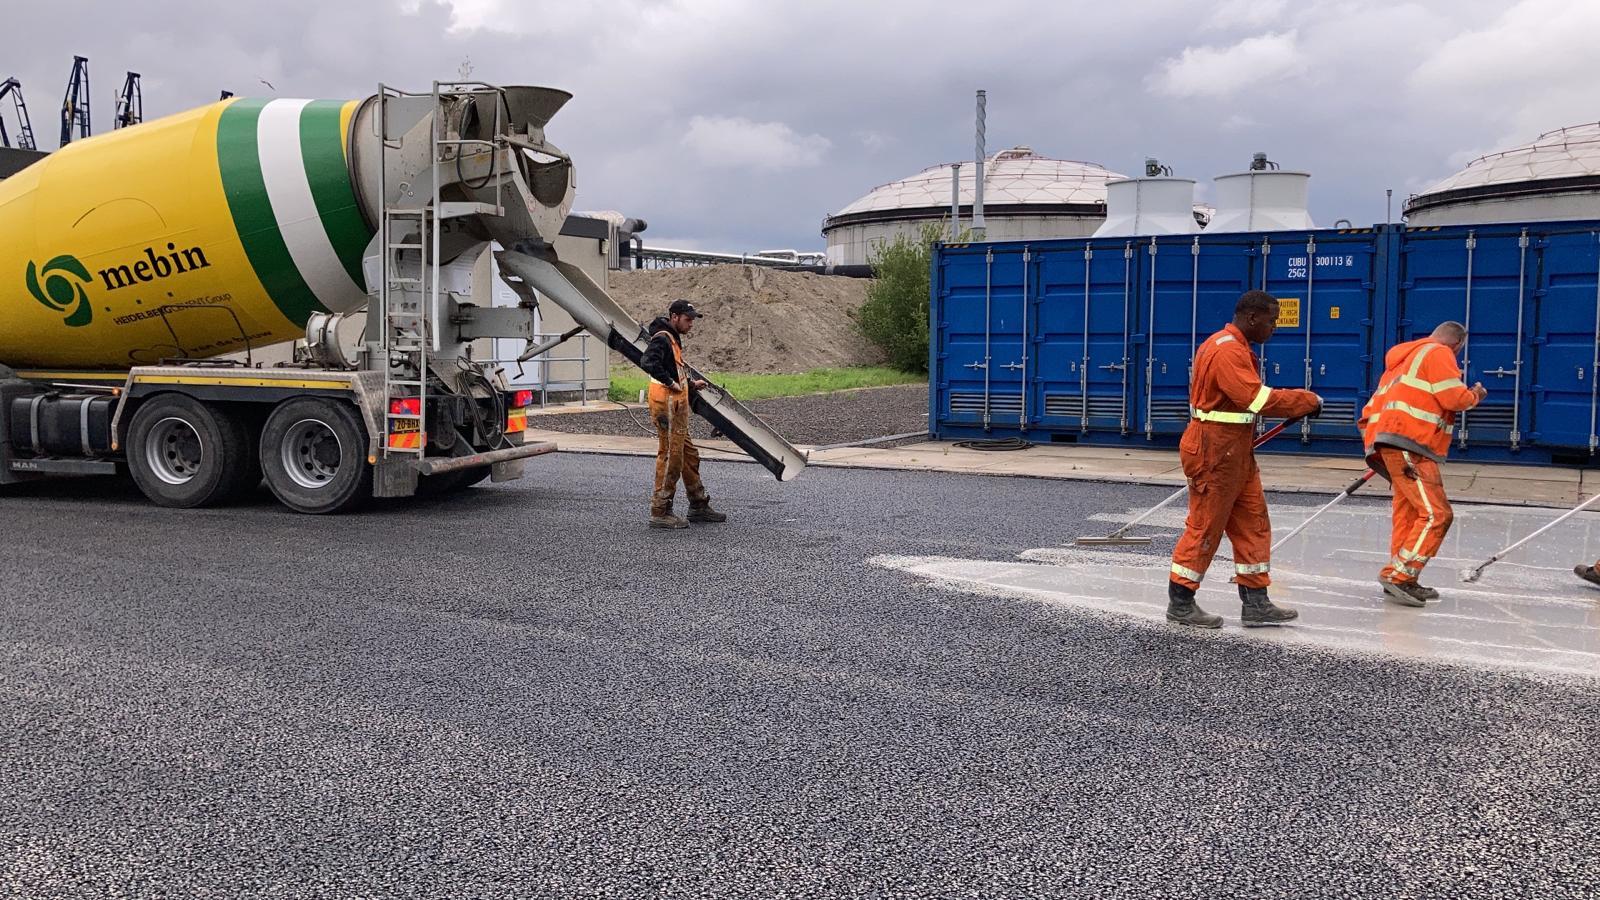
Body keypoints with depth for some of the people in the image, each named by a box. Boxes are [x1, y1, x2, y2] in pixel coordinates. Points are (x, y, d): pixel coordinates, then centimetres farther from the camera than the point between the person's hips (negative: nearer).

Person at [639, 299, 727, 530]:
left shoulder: (673, 339, 19)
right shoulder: (662, 339, -14)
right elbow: (648, 362, -31)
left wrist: (691, 383, 15)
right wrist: (671, 383, -24)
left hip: (677, 406, 11)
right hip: (666, 406, -11)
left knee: (689, 456, 16)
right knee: (670, 457, -7)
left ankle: (699, 506, 25)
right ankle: (660, 513, -2)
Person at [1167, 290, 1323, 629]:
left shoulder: (1234, 348, 16)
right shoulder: (1227, 351, -19)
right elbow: (1257, 398, -26)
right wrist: (1309, 401, -16)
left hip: (1236, 453, 11)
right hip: (1215, 451, -11)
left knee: (1253, 524, 11)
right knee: (1205, 527, -2)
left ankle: (1255, 603, 17)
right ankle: (1180, 603, 8)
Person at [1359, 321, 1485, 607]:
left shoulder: (1405, 357, 29)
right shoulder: (1439, 353, 0)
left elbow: (1378, 402, 27)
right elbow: (1454, 398, -8)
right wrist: (1475, 395, 11)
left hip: (1387, 442, 10)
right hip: (1408, 445, -10)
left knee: (1409, 513, 13)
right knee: (1436, 514, -12)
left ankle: (1401, 583, 15)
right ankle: (1399, 576, -18)